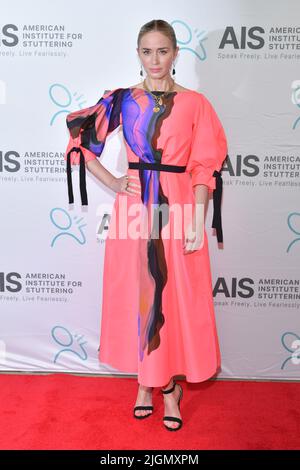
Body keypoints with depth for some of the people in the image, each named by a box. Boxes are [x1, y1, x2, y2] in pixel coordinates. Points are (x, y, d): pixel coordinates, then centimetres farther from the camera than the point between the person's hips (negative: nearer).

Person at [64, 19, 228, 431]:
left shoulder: (195, 103, 2)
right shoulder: (122, 100, 6)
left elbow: (205, 166, -1)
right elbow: (81, 139, 11)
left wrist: (197, 221, -9)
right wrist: (112, 183, 0)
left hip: (179, 207, -1)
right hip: (134, 207, 2)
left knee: (177, 296, 4)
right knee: (135, 294, 7)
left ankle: (170, 381, 25)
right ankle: (145, 380, 28)